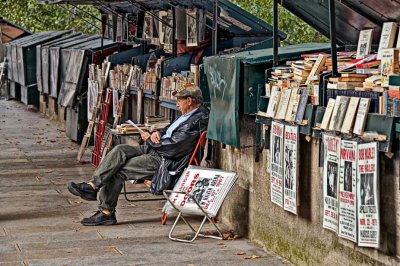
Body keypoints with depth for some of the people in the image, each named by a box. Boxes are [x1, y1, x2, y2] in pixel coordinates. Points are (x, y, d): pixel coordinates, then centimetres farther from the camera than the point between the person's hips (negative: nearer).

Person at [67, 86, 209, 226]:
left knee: (118, 171, -14)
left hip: (164, 161, -10)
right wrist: (157, 133, 4)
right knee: (120, 150, -9)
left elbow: (171, 148, -22)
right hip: (154, 149, 10)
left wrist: (149, 140, -5)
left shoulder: (197, 121, -19)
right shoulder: (188, 114, 14)